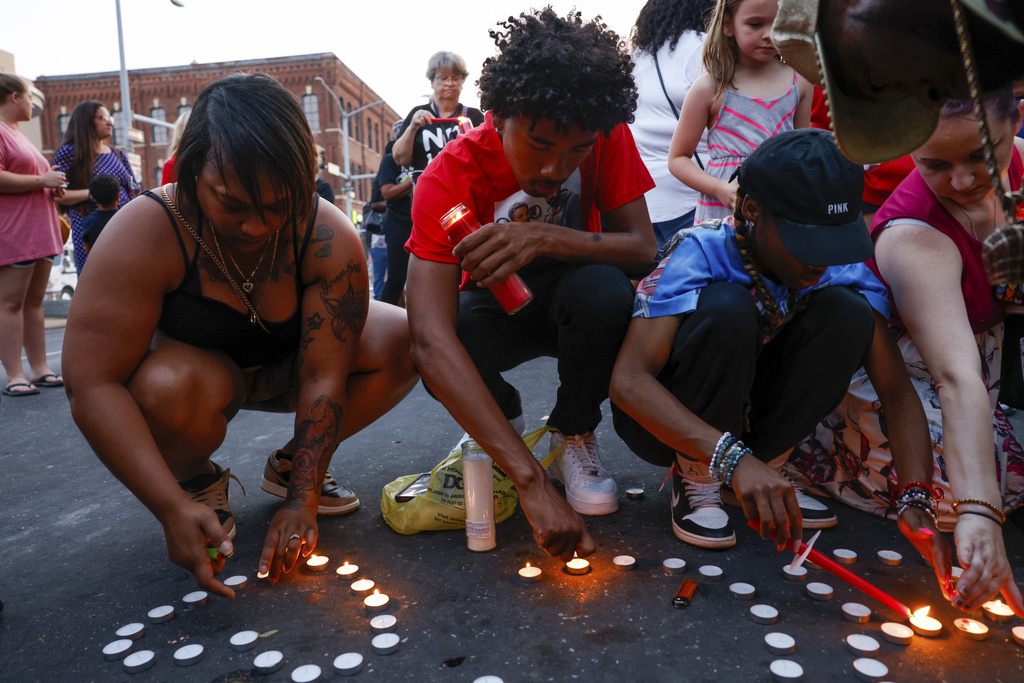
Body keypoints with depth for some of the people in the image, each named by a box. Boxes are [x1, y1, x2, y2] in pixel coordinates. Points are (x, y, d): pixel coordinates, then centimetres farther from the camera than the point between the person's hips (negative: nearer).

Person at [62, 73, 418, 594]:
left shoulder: (329, 238, -25)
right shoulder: (145, 233, -28)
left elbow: (324, 377, -26)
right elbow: (92, 382, -31)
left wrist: (302, 499, -28)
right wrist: (172, 509, -38)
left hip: (285, 365, 3)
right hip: (192, 366, -2)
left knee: (404, 341, -20)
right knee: (170, 388, -38)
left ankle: (291, 465, 2)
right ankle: (197, 482, 0)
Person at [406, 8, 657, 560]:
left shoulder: (607, 136, -18)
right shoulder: (448, 178, -28)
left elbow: (642, 249, -22)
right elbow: (431, 339, -40)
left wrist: (545, 238, -43)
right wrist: (531, 482, -49)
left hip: (571, 302, 1)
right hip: (495, 307, -1)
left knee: (604, 289, -34)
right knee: (438, 360, -34)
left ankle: (574, 436, -7)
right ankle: (506, 422, 3)